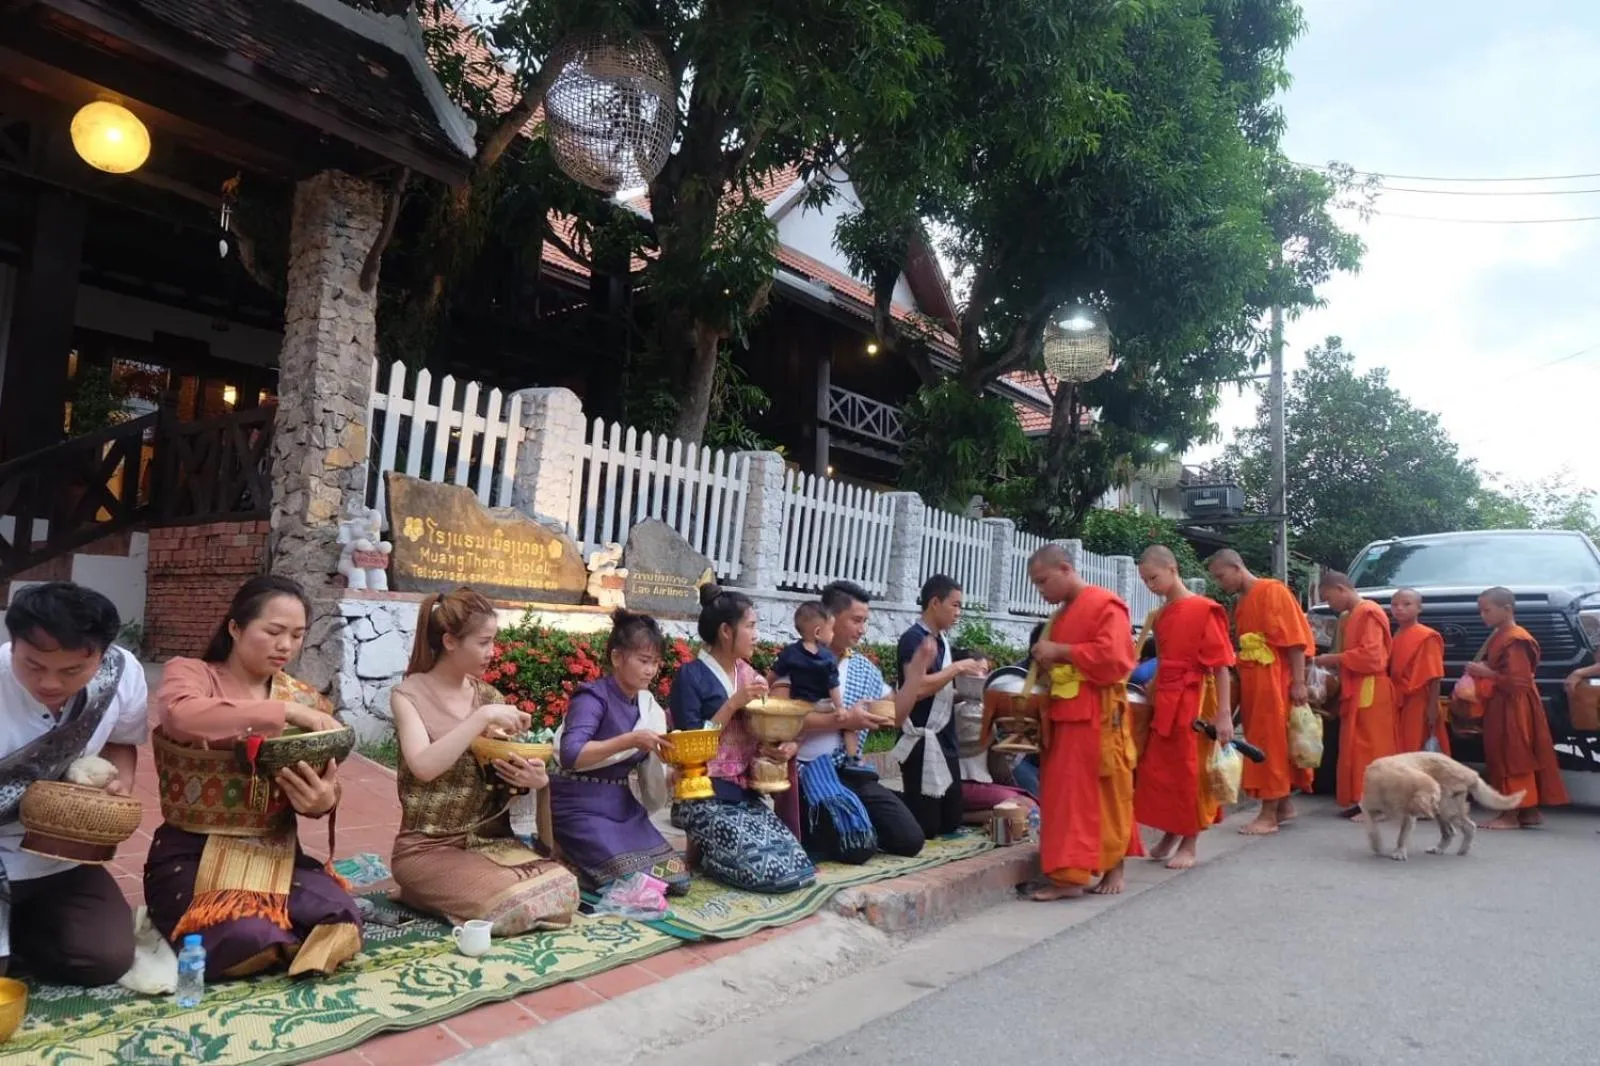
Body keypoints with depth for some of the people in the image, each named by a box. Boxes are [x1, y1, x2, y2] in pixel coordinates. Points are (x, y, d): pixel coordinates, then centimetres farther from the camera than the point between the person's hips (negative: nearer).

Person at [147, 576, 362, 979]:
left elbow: (325, 787, 5)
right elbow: (181, 716, -30)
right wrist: (283, 711, -30)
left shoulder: (305, 698, 8)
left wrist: (323, 800, -20)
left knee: (339, 918, -23)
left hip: (274, 852, 3)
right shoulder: (189, 673, -4)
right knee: (245, 937, -29)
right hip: (193, 852, -3)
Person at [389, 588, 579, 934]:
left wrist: (537, 779, -15)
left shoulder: (490, 696, 8)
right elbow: (424, 766, -24)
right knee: (510, 905, -27)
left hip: (491, 839, 5)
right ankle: (428, 892, 3)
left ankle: (451, 891, 7)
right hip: (429, 847, -5)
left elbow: (512, 772, 7)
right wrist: (482, 718, -26)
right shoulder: (408, 695, -7)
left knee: (563, 889, -17)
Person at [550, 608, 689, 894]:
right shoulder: (593, 697, -15)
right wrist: (629, 740, -35)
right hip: (581, 807, -7)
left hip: (622, 804, 7)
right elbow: (570, 755, -32)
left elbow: (648, 770, 10)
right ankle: (566, 859, 5)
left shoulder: (647, 704, 5)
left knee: (675, 877, -3)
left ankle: (585, 854, 15)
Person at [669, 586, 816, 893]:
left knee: (799, 867, -9)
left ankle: (711, 848, 10)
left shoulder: (749, 676, 12)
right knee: (768, 869, -21)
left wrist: (781, 747, -4)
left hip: (746, 795, 7)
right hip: (705, 798, -7)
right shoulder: (691, 676, -9)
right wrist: (733, 703, -18)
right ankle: (700, 850, 5)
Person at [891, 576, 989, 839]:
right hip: (922, 741, -9)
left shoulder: (942, 640, 14)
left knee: (951, 821, 13)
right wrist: (958, 668, -15)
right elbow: (918, 688, -25)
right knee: (923, 826, -6)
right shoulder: (913, 639, -12)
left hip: (944, 740, 9)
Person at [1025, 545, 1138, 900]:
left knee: (1105, 795, 1)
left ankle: (1113, 868, 11)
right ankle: (1068, 874, 12)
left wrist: (1059, 651, -15)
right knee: (1065, 796, 7)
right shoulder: (1061, 614, 17)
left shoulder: (1105, 605, -10)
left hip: (1099, 719, -8)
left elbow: (1111, 656, -21)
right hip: (1065, 717, 9)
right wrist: (1047, 661, 8)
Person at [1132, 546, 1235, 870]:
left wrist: (1224, 715, -15)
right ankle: (1170, 835, 28)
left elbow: (1221, 666, -12)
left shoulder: (1204, 610, -11)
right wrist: (1154, 693, 12)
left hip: (1193, 702, -7)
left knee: (1190, 772, 3)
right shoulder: (1160, 615, 10)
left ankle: (1189, 844, 17)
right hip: (1164, 701, 7)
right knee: (1156, 770, 11)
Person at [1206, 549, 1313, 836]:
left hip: (1274, 682, -8)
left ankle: (1270, 814, 2)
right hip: (1251, 684, 8)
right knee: (1263, 745, 12)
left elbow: (1295, 638, -13)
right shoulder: (1241, 603, 15)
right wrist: (1240, 681, 9)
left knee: (1272, 744, -3)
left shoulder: (1273, 591, -9)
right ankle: (1284, 805, 23)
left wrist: (1298, 682, -17)